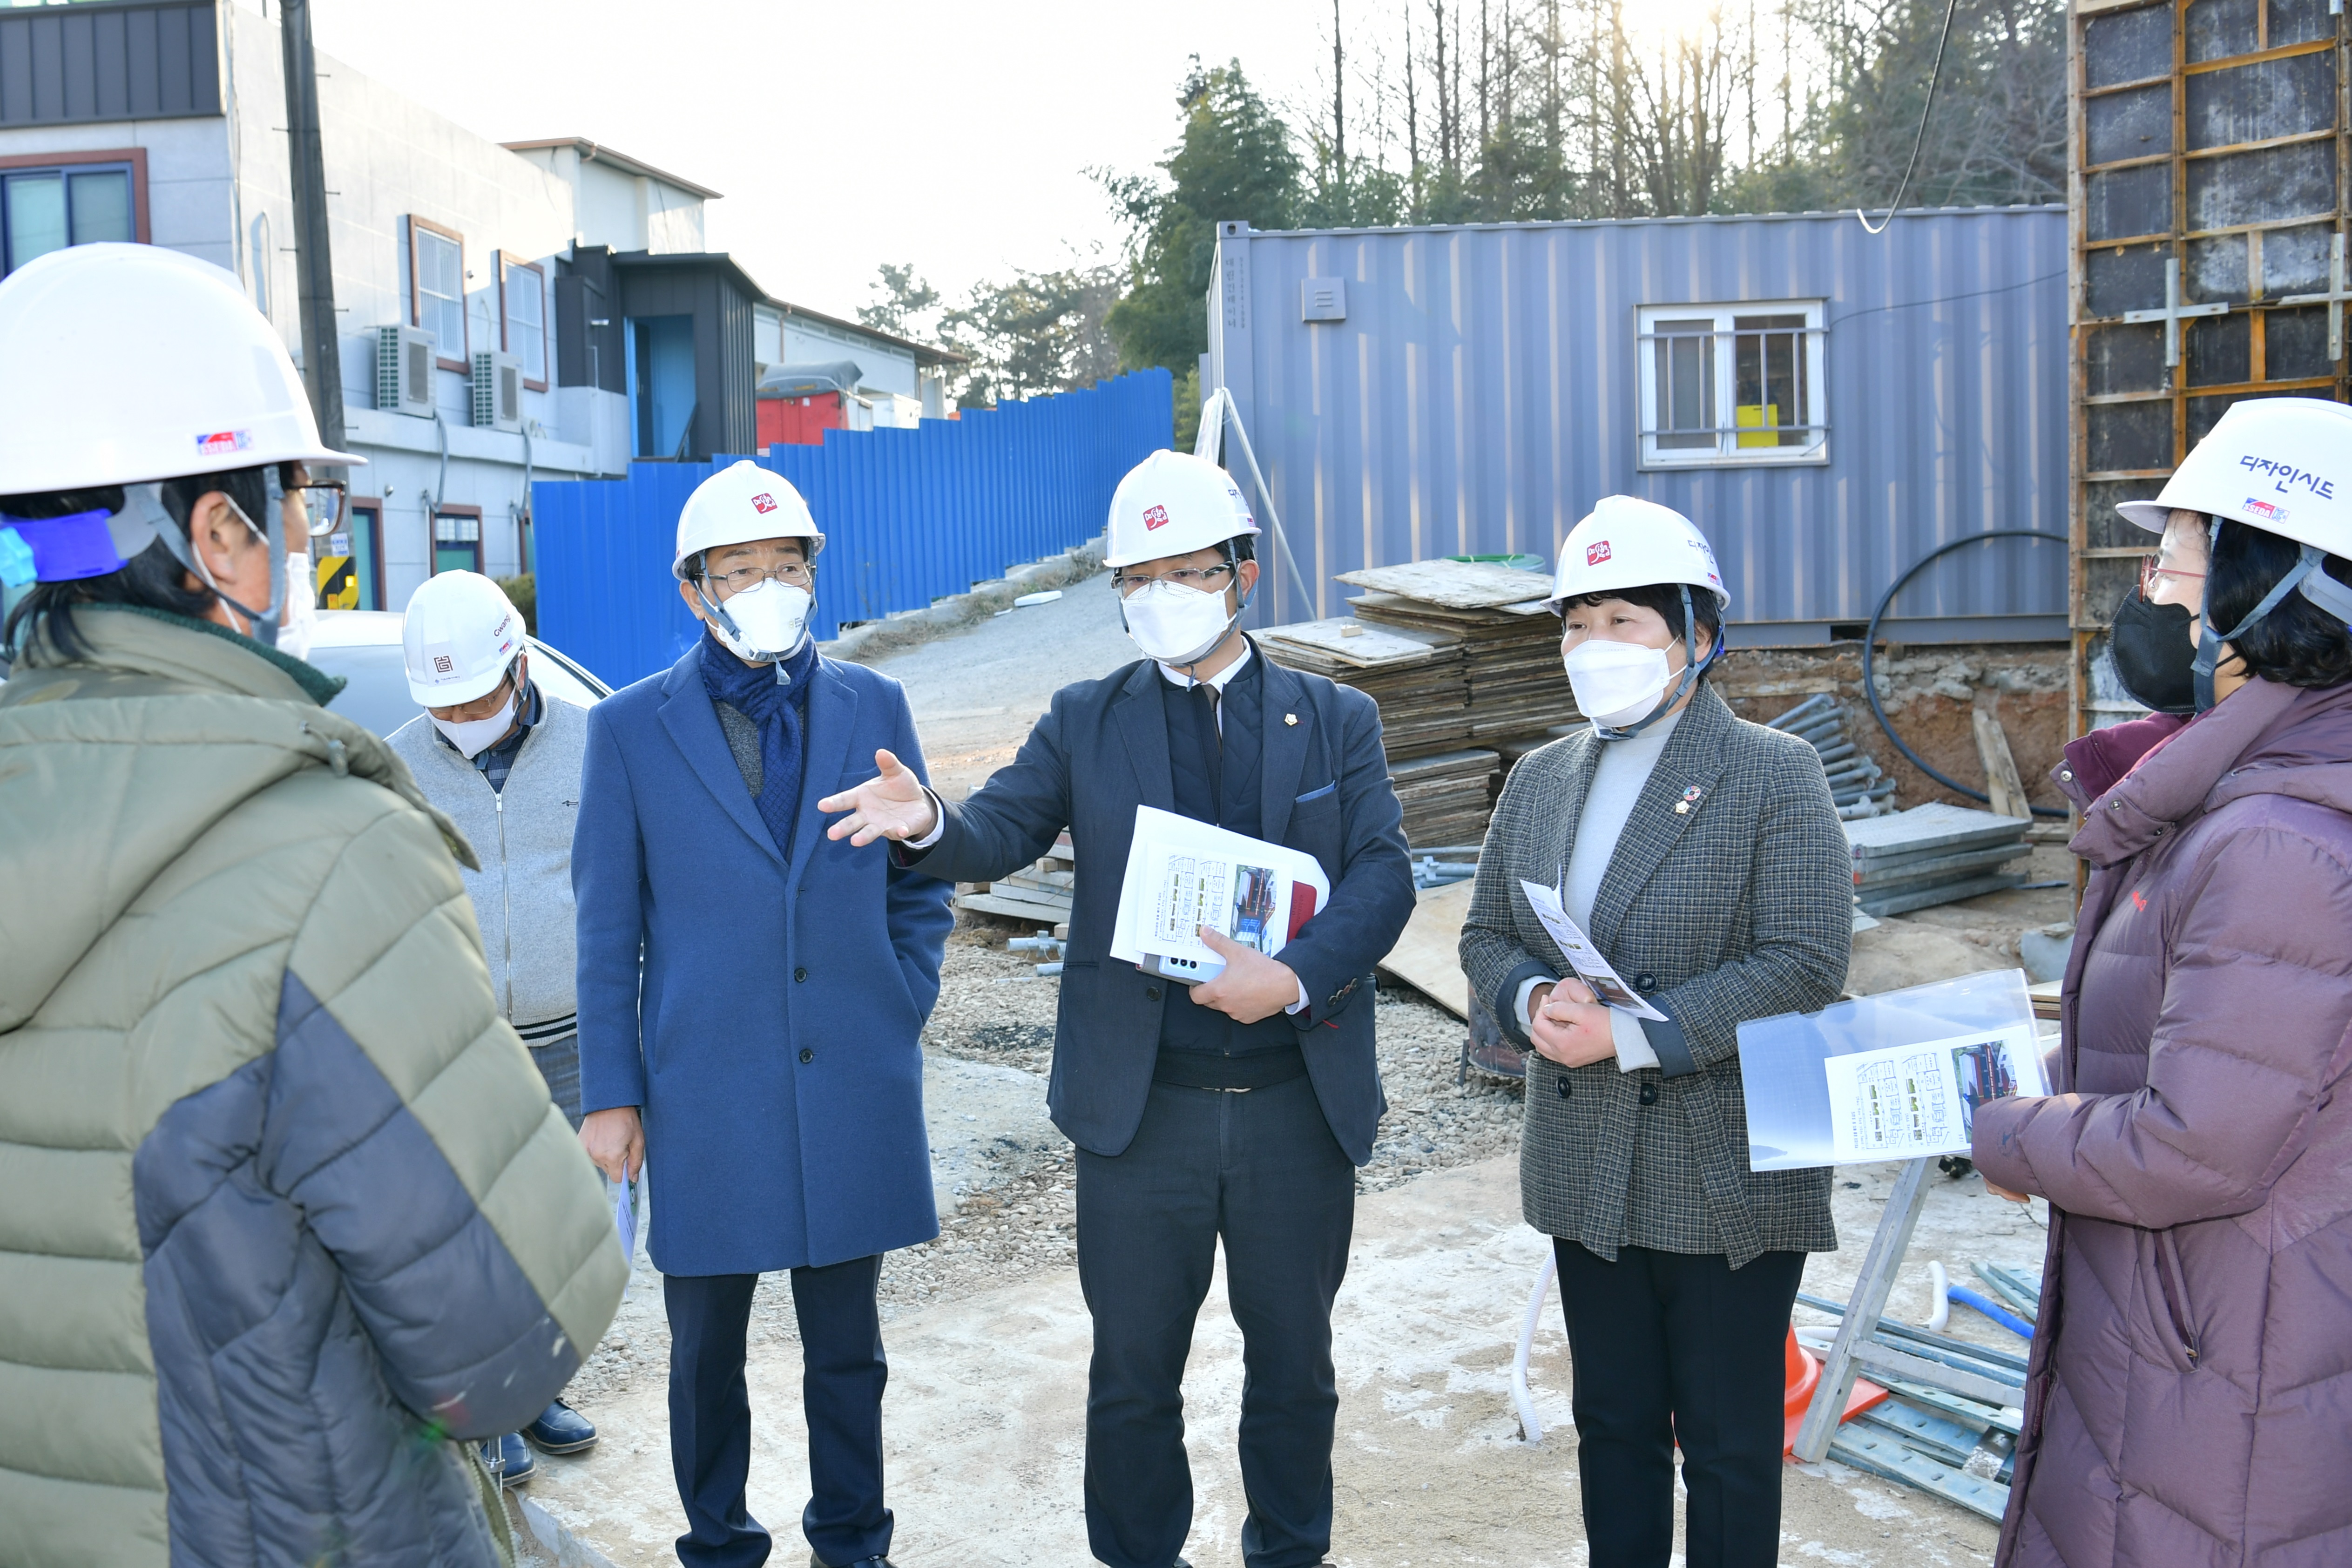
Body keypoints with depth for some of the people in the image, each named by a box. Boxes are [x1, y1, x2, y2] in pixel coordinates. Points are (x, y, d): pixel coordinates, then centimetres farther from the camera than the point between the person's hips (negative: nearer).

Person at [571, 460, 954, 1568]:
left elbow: (920, 885, 11)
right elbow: (607, 931, 1)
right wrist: (611, 1095, -1)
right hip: (705, 1094, -1)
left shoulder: (873, 707, 4)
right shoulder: (630, 728, -1)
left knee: (848, 1349, 14)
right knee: (706, 1351, 12)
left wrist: (902, 1016, 2)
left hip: (854, 1089, 2)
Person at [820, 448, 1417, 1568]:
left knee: (1293, 1361, 17)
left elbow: (1382, 878, -6)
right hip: (1142, 1107, 0)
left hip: (1298, 1102, 1)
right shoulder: (1087, 721, 5)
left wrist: (1295, 976, -23)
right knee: (1133, 1371, 12)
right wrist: (928, 822, -30)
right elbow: (1000, 832, -7)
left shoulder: (1336, 721, 4)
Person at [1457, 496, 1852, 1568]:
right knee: (1613, 1425, 19)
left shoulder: (1774, 776, -9)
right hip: (1586, 1174, 5)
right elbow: (1487, 937, 12)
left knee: (1729, 1445, 8)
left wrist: (1632, 1036, -23)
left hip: (1729, 1183, -5)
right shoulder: (1541, 779, 9)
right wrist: (1534, 1001, -11)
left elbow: (1804, 964, -17)